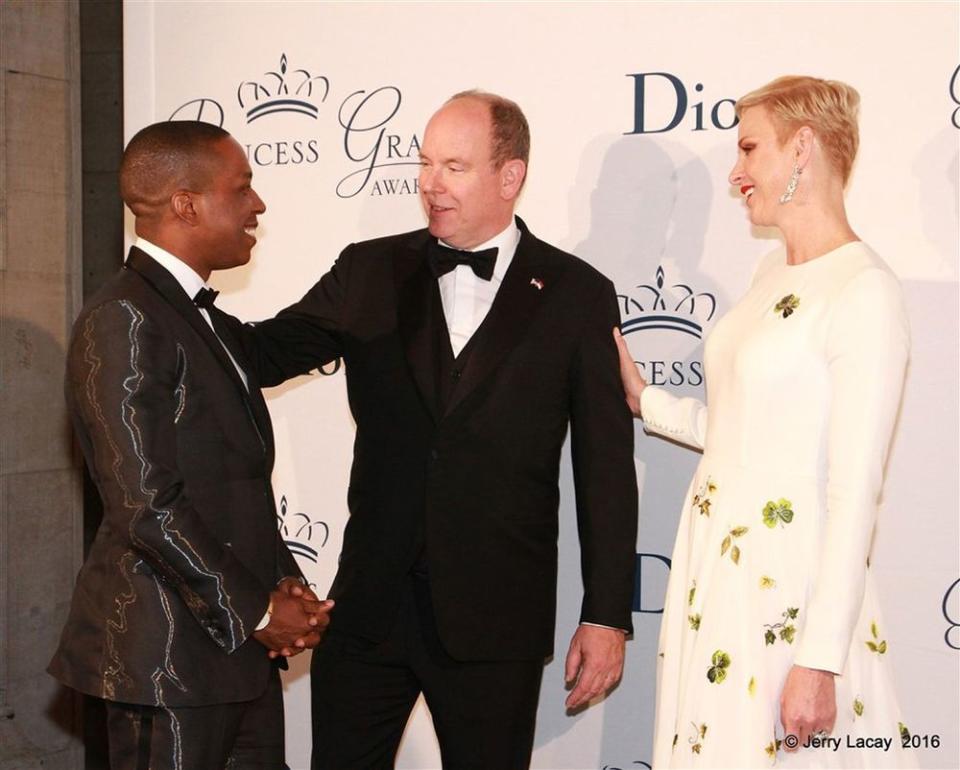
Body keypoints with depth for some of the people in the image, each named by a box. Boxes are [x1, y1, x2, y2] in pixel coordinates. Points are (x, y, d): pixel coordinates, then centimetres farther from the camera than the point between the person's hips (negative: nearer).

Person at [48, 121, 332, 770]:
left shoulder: (205, 319, 16)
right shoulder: (123, 321, -14)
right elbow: (147, 504, -19)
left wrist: (284, 584, 4)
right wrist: (257, 610, -13)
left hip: (240, 645, 9)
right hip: (169, 656, -9)